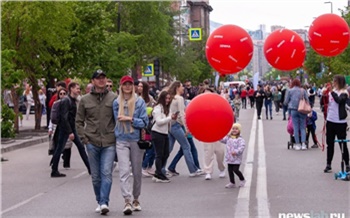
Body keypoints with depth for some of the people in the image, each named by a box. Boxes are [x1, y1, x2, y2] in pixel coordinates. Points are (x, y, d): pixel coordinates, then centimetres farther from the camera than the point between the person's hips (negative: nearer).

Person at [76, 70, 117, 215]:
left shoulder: (113, 98, 1)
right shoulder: (85, 100, 4)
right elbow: (79, 121, 9)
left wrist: (118, 136, -2)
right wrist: (84, 138, 0)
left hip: (109, 143, -2)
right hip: (92, 143, 2)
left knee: (106, 173, -11)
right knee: (95, 176, 9)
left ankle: (104, 202, -12)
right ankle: (99, 202, 21)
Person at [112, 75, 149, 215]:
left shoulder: (140, 102, 0)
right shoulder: (116, 103, 6)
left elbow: (144, 122, -5)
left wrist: (130, 119, -14)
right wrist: (117, 133, 10)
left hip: (136, 140, 0)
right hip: (122, 141, 0)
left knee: (137, 171, 9)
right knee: (124, 171, -12)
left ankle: (136, 199, 25)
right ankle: (127, 201, -17)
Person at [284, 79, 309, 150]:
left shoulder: (290, 91, 3)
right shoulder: (303, 90, 6)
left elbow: (285, 102, 4)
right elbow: (307, 100, 7)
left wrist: (289, 104, 25)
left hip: (293, 110, -1)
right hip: (302, 110, 1)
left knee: (295, 127, 2)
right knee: (303, 127, 4)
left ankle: (297, 144, 2)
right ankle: (303, 144, -5)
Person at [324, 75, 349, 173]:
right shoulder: (331, 91, 8)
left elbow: (339, 100, -25)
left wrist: (332, 92, -21)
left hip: (340, 122, -6)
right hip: (330, 121, 6)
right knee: (330, 144, 11)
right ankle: (328, 165, 18)